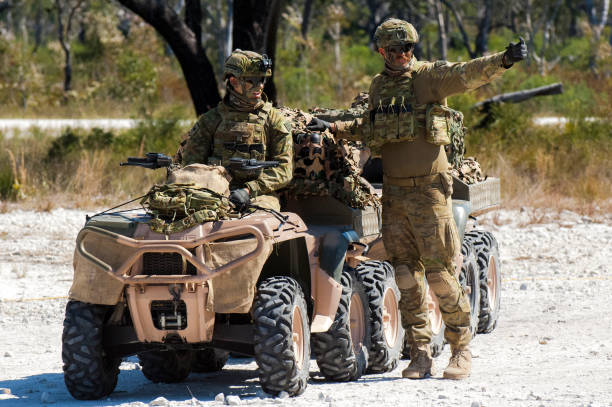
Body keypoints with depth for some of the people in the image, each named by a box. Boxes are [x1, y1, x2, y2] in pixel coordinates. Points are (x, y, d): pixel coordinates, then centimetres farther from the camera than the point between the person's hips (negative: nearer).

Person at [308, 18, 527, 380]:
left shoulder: (430, 77, -4)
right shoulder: (379, 86, 12)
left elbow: (468, 74, -22)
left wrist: (503, 61, -38)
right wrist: (333, 128, 26)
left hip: (429, 190, -5)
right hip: (394, 193, 5)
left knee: (441, 274, -4)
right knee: (408, 277, 5)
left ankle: (461, 350, 6)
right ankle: (421, 355, 10)